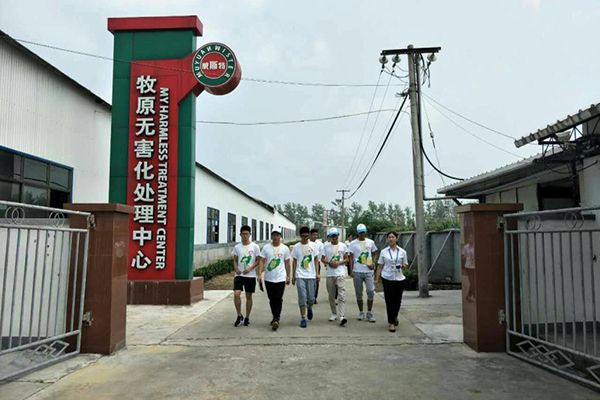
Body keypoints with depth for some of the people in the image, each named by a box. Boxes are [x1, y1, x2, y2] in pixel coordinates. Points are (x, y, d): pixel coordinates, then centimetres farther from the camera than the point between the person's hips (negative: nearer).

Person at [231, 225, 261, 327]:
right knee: (236, 294, -13)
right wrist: (236, 268, -10)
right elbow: (235, 260, 10)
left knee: (249, 296, 7)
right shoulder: (237, 247, 4)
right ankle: (239, 316, 6)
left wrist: (250, 268, -15)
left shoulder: (255, 247, -3)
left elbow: (258, 260, -1)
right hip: (239, 275, 1)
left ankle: (247, 318, 21)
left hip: (250, 276, -1)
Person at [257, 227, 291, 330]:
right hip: (268, 278, 2)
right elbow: (262, 261, 1)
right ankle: (275, 317, 27)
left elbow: (287, 263, 8)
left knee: (278, 299, -9)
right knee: (272, 299, 11)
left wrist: (288, 277, 10)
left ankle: (276, 319, -7)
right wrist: (260, 274, -9)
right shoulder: (266, 248, 2)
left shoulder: (285, 248, 1)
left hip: (280, 278, -2)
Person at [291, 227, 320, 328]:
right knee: (302, 298, -4)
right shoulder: (296, 247, 1)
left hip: (311, 276, 1)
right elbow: (294, 262, 6)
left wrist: (317, 273, 1)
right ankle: (303, 318, 6)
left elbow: (315, 260, 7)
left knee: (311, 298, 4)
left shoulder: (314, 246, 2)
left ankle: (309, 308, 37)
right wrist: (293, 276, 5)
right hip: (300, 276, -1)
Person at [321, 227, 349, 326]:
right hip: (330, 274, 2)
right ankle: (334, 313, 25)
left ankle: (342, 316, -18)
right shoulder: (326, 246, 7)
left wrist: (339, 263, -12)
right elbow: (322, 259, 9)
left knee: (341, 295, -13)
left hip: (340, 274, -2)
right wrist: (329, 263, -11)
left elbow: (346, 259, 7)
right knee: (331, 296, 10)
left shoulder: (343, 246, 5)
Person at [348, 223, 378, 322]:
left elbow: (375, 254, 15)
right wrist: (351, 270, -6)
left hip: (369, 271, 1)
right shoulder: (353, 244, 2)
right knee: (359, 293, 7)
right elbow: (351, 257, 2)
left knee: (371, 291, -5)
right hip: (357, 271, 0)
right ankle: (361, 312, 21)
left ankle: (369, 313, 8)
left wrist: (373, 263, -3)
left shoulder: (371, 242, 6)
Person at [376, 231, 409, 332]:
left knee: (397, 300, 8)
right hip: (387, 279, -1)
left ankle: (395, 316, 37)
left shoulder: (402, 252, 3)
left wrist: (402, 265, -14)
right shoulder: (383, 252, 3)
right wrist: (377, 279, -1)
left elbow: (406, 266, 10)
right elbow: (380, 266, 5)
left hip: (399, 279, 1)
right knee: (389, 300, -4)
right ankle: (392, 323, 5)